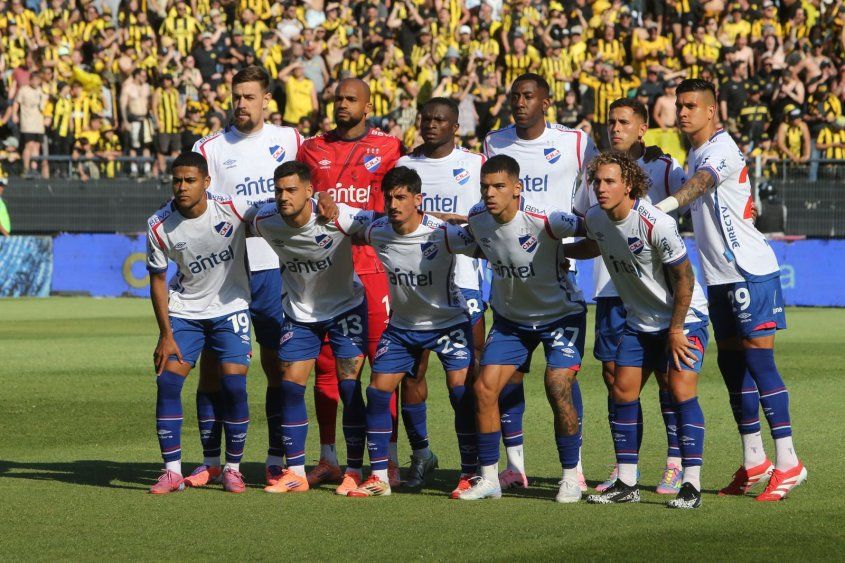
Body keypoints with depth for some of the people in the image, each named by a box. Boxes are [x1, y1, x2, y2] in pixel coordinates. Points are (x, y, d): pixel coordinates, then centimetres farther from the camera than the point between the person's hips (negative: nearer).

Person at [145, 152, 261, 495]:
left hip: (230, 307, -1)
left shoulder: (232, 209, -19)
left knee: (233, 385, -11)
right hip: (184, 310, 1)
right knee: (167, 381, -11)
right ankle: (172, 471, -3)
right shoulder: (160, 226, -15)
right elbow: (157, 280, -4)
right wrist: (166, 334, -6)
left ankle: (232, 467, 6)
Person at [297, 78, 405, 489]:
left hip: (371, 266, -3)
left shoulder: (388, 148, 4)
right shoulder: (311, 149, 11)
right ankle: (327, 459, 11)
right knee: (324, 364, 5)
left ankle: (390, 459, -2)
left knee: (384, 361, -5)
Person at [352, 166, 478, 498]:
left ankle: (470, 474, -6)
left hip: (448, 321, -4)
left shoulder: (442, 234, -24)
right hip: (402, 324, 4)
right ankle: (379, 476, 7)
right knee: (377, 391, -3)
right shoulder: (377, 232, -11)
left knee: (461, 390, -17)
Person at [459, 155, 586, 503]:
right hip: (510, 316, 5)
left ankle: (571, 477, -1)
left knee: (559, 389, -17)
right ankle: (488, 478, 4)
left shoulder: (542, 220, -28)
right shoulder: (476, 219, -10)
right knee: (484, 387, -7)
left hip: (560, 314, -5)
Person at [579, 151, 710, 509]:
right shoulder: (595, 218, -6)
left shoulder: (656, 224, -27)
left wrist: (676, 330, -16)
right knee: (623, 391, 1)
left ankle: (692, 486, -15)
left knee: (681, 391, -17)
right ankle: (626, 484, 9)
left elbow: (684, 277, -19)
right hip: (639, 321, 7)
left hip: (684, 318, -7)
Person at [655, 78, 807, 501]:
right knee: (731, 364, 10)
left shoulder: (721, 148, -14)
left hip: (750, 271, -9)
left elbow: (701, 183, -35)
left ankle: (788, 462, -8)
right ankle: (753, 462, 17)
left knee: (758, 361, -11)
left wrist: (665, 205, -52)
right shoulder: (694, 154, 15)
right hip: (720, 276, 9)